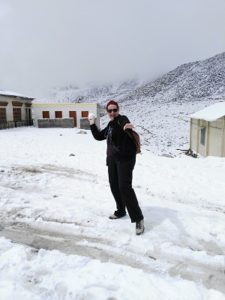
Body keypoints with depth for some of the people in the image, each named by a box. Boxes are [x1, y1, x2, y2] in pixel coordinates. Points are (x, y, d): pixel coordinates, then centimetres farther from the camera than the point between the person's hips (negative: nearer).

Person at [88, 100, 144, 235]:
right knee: (114, 186, 15)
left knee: (125, 187, -16)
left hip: (125, 158, -9)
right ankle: (121, 211, 35)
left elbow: (125, 123, -36)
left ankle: (138, 218, -8)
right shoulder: (110, 125, 15)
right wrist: (93, 124, 15)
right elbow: (99, 136, 25)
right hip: (112, 159, 9)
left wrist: (128, 126, -60)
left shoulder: (122, 119, -10)